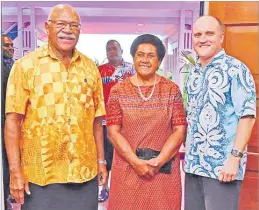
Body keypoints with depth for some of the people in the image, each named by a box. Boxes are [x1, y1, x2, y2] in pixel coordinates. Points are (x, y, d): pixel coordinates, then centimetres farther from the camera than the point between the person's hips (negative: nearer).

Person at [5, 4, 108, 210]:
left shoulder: (90, 68, 6)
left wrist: (101, 161, 8)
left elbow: (96, 119, 8)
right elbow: (13, 120, -7)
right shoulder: (26, 65, -5)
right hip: (40, 175, -3)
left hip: (85, 173, 3)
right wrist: (15, 170, -10)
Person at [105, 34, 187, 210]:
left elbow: (180, 130, -3)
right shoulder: (119, 91, 0)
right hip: (127, 169, 0)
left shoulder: (172, 90, 1)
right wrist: (136, 162, -13)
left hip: (164, 170, 0)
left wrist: (158, 161, -12)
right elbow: (113, 132, -5)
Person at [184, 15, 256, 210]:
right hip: (193, 163, 6)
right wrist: (188, 153, 11)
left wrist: (235, 157, -19)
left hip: (222, 165, -6)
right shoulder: (193, 73, 10)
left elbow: (247, 116, -14)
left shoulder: (236, 69, -9)